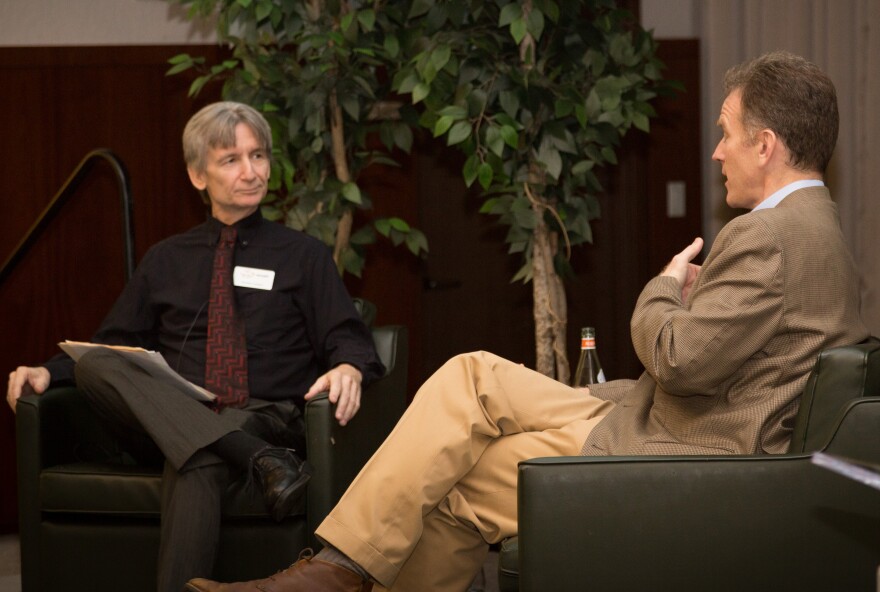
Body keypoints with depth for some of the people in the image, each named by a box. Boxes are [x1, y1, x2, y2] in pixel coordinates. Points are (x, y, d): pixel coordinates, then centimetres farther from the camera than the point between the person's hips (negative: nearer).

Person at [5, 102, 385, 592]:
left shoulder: (303, 255, 17)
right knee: (94, 363, -27)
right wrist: (47, 372, 2)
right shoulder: (166, 261, 25)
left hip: (269, 418, -3)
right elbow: (113, 344, 22)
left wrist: (349, 368, -20)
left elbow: (347, 338, 6)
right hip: (170, 419, 4)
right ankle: (259, 460, -41)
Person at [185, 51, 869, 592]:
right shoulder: (820, 232, 16)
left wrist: (665, 290, -3)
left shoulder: (768, 237, -19)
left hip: (681, 458, -11)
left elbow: (680, 358, -23)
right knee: (472, 377, 6)